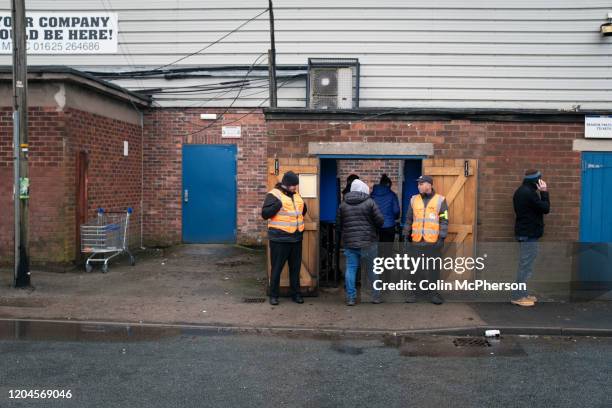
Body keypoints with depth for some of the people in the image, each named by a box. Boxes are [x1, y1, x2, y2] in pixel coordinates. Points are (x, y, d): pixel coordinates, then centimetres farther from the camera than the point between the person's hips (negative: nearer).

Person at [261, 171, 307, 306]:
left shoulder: (296, 195, 14)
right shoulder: (273, 194, -8)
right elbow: (265, 214, -15)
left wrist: (303, 208, 10)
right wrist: (277, 205, -27)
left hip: (296, 238, 7)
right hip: (279, 239, -6)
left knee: (295, 267, 13)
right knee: (277, 267, 2)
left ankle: (296, 293, 24)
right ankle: (273, 295, 13)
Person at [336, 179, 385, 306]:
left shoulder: (343, 204, 5)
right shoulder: (369, 202, -6)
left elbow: (338, 225, 7)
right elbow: (380, 221, -7)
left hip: (349, 243, 3)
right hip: (368, 243, -2)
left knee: (350, 269, 5)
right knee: (372, 270, 9)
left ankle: (350, 298, 4)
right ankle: (376, 296, 16)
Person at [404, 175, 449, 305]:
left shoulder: (440, 200, 1)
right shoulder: (414, 199, 10)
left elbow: (444, 220, -2)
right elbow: (409, 219, 15)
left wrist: (442, 237, -8)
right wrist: (407, 235, 12)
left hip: (434, 241, -2)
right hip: (417, 241, 2)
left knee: (434, 268, 4)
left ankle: (433, 293, 14)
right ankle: (412, 292, 13)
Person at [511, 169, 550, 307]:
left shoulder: (521, 191, 13)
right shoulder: (529, 193, -19)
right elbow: (545, 208, -14)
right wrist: (544, 192, -8)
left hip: (524, 232, 11)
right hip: (529, 234, -11)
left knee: (525, 265, 14)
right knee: (526, 266, -7)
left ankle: (522, 293, 19)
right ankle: (517, 296, -4)